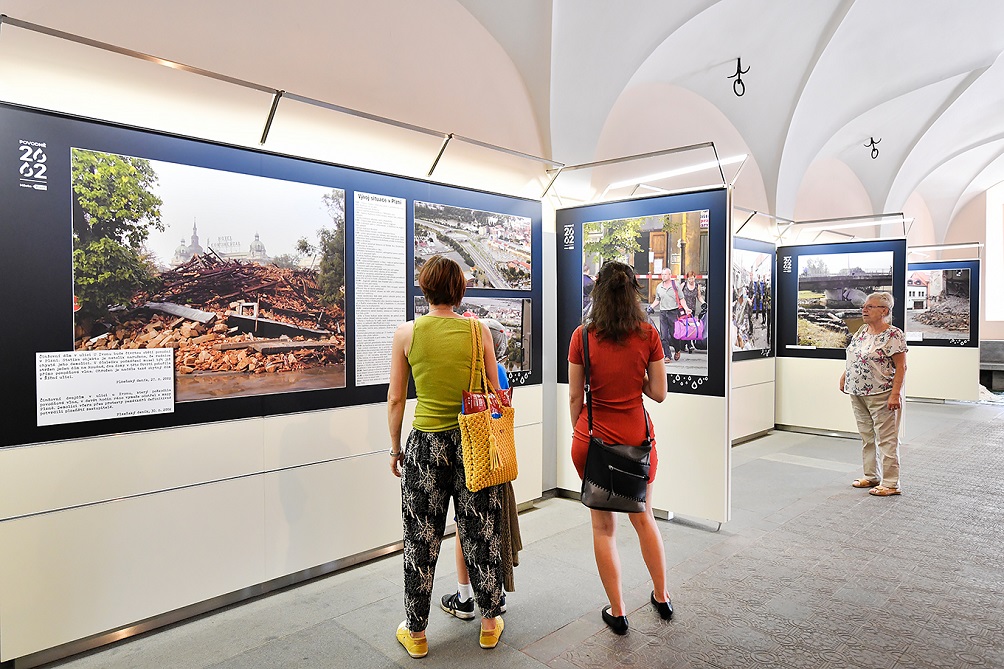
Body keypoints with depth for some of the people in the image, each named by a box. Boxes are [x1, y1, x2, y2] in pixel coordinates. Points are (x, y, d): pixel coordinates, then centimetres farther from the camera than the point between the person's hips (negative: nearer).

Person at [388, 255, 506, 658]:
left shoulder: (407, 333, -6)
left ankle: (416, 633, 28)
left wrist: (395, 448, 11)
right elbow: (495, 394, 3)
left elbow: (395, 400, -1)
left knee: (421, 541, 13)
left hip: (426, 445, -1)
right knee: (481, 536, 14)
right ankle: (489, 624, 31)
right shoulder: (479, 330, -4)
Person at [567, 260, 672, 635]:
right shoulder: (648, 335, -6)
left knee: (603, 526, 12)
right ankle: (662, 598, 37)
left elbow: (574, 397, -4)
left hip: (593, 438, -2)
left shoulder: (583, 336, -8)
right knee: (643, 518, 22)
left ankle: (617, 612, 22)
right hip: (637, 436, 2)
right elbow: (658, 393, -3)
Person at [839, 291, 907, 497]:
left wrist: (895, 394, -21)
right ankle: (871, 476, 27)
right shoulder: (862, 331, 10)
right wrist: (845, 375, 14)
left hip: (881, 396, -8)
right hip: (857, 394, 8)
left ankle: (890, 484, 7)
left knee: (886, 440, 0)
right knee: (866, 437, 15)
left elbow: (901, 367, -16)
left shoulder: (893, 335, -13)